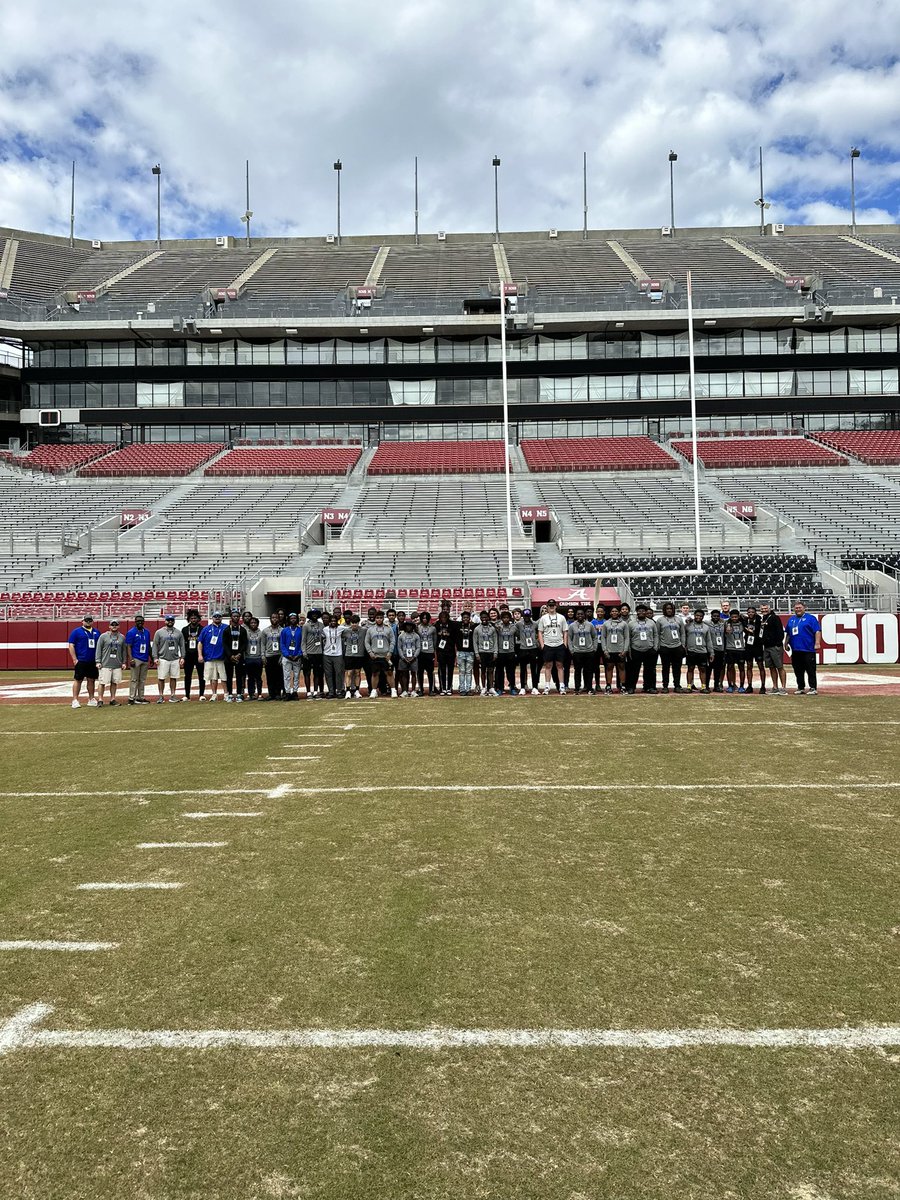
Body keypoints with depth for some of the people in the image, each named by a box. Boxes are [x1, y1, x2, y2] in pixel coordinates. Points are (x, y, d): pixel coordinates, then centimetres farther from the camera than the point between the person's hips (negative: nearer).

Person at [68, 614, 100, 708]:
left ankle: (91, 699, 16)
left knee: (91, 680, 9)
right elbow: (71, 645, -5)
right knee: (78, 680, -3)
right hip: (81, 661, -5)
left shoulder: (96, 632, 15)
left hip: (93, 661, 5)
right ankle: (75, 700, 0)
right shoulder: (76, 631, -1)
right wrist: (74, 659, -11)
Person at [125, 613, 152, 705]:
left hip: (145, 659, 6)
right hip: (136, 659, -6)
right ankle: (132, 698, -1)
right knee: (134, 679, -5)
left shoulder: (147, 632, 12)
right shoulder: (131, 632, -6)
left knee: (143, 680, 9)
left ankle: (141, 697, 15)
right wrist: (131, 659, -17)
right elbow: (128, 647, -9)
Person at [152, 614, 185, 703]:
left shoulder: (178, 632, 9)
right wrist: (155, 657, -7)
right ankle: (161, 696, 6)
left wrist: (182, 657, 3)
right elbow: (155, 645, 1)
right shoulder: (159, 632, 3)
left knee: (174, 678, 5)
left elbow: (182, 645, 11)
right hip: (163, 659, -2)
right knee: (161, 678, -1)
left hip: (175, 659, 2)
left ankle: (172, 696, 12)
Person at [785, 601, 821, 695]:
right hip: (795, 650, 6)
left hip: (808, 650, -6)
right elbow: (788, 633, 25)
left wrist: (817, 643, -16)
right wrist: (786, 643, 19)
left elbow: (817, 631, -7)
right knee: (798, 671, 10)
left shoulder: (810, 618, -1)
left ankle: (813, 688, -2)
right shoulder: (791, 619, 18)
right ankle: (801, 688, 18)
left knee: (811, 670, -5)